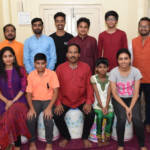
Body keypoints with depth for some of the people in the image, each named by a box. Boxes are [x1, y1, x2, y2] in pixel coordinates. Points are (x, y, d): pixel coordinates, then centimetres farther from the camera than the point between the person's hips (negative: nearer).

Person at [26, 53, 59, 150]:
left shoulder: (52, 74, -6)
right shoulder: (31, 75, 1)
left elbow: (55, 92, -10)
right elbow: (29, 93, 1)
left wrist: (49, 107, -22)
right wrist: (31, 108, -16)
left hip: (48, 100, -2)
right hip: (35, 100, 2)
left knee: (48, 119, -29)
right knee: (30, 119, -24)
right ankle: (32, 142, 1)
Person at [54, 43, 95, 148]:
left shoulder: (86, 67, -1)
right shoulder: (60, 68, -1)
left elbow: (89, 86, -1)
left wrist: (89, 102, -12)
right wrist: (58, 103, -11)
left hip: (82, 100, 0)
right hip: (65, 100, 1)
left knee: (91, 114, -22)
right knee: (57, 116, -21)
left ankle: (85, 137, 8)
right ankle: (66, 137, 9)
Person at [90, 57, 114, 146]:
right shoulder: (94, 78, -1)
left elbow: (109, 94, -3)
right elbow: (97, 94, -6)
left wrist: (106, 107, -15)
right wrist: (102, 107, -13)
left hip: (108, 103, 1)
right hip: (98, 103, -1)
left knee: (110, 116, -23)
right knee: (99, 116, -26)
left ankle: (107, 138, -2)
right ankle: (99, 139, -10)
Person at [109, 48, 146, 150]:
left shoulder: (135, 71, -9)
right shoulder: (113, 72, -10)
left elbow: (136, 93, -8)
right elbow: (114, 93, -10)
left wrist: (130, 108, -20)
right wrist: (126, 107, -18)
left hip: (133, 99, 1)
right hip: (119, 99, 0)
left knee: (137, 119, -25)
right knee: (122, 118, -27)